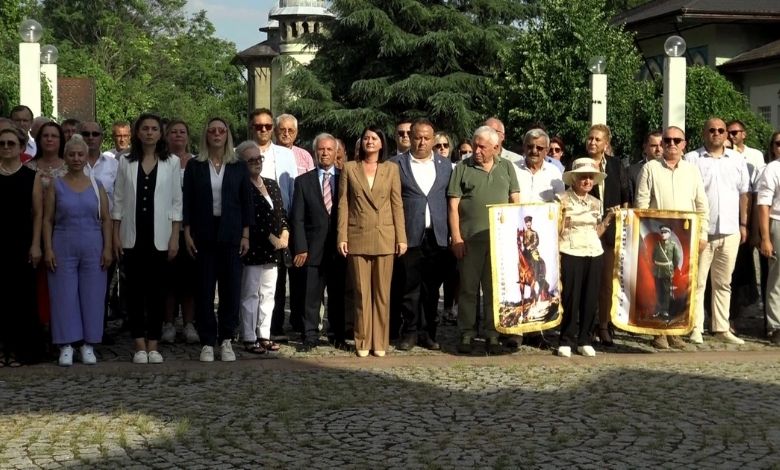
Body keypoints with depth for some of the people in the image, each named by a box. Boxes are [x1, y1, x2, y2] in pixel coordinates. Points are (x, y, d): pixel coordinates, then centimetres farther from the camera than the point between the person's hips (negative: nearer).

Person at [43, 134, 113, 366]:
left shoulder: (96, 186, 7)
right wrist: (48, 249, -7)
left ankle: (88, 345, 12)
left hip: (93, 249, 1)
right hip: (63, 249, -1)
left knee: (92, 296, 3)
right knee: (64, 296, 0)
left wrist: (107, 248, -2)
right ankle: (66, 345, 7)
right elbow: (47, 220, 2)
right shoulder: (56, 186, 4)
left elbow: (106, 220, 6)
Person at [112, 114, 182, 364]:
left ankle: (153, 345, 8)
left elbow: (176, 202, 2)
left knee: (157, 291, 2)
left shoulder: (172, 162, 3)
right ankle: (140, 346, 7)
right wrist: (116, 236, 1)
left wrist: (175, 237, -3)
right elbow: (118, 201, 6)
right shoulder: (126, 162, 6)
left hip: (160, 237, -1)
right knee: (134, 290, 2)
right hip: (132, 237, 1)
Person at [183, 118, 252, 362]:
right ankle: (207, 342, 8)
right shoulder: (194, 166, 4)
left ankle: (226, 340, 12)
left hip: (230, 234, 1)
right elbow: (187, 202, 3)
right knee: (204, 288, 1)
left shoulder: (239, 167, 5)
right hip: (204, 234, 0)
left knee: (231, 287, 1)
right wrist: (187, 233, -4)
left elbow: (246, 202, 5)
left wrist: (245, 235, 0)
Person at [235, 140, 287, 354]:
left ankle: (264, 335, 16)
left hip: (273, 250, 7)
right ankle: (249, 338, 5)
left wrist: (285, 232, 1)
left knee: (268, 293, 10)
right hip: (253, 249, -7)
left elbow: (281, 212, 18)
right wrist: (270, 237, -14)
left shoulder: (272, 185, 15)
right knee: (250, 294, 0)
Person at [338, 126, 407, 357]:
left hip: (384, 237, 0)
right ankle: (362, 341, 9)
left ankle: (380, 342, 10)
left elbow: (397, 204, 6)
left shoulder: (391, 169, 7)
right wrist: (342, 237, -3)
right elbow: (343, 204, 4)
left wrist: (401, 238, 0)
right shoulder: (349, 168, 6)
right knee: (361, 292, 2)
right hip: (358, 238, 0)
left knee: (382, 292, 3)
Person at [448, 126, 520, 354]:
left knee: (495, 288, 6)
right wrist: (456, 237, -7)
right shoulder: (463, 168, 3)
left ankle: (493, 334, 13)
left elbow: (515, 201, 12)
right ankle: (466, 334, 10)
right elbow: (453, 205, 0)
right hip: (470, 238, -2)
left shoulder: (506, 167, 11)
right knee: (468, 288, 2)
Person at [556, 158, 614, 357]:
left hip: (594, 253, 5)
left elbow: (597, 232, 18)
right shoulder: (562, 200, -2)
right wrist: (560, 214, -20)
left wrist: (608, 218, 7)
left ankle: (584, 340, 14)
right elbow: (557, 232, -4)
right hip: (570, 253, -5)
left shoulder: (595, 203, 14)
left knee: (590, 298, 4)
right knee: (570, 297, -5)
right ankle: (566, 340, 5)